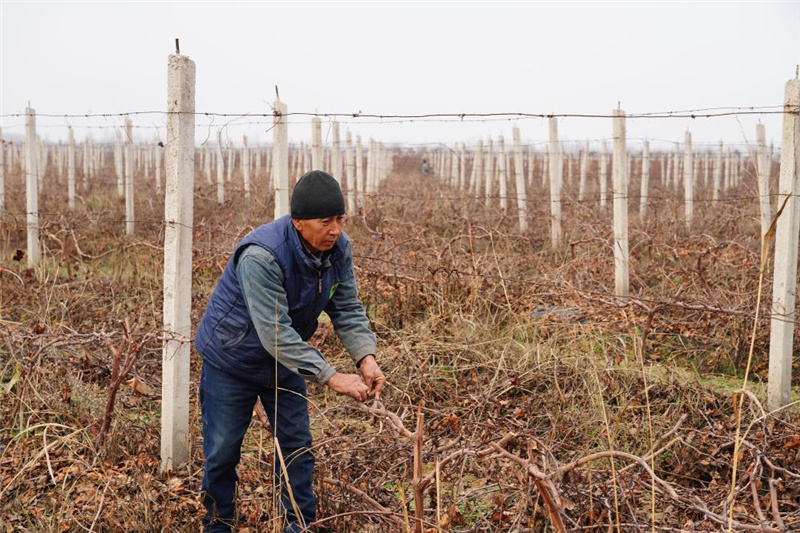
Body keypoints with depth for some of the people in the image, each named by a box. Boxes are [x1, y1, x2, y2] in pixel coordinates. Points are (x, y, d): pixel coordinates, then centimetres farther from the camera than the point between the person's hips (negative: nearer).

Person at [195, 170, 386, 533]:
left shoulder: (339, 248, -14)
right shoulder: (261, 255, -36)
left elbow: (348, 310, -8)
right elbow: (275, 333, -38)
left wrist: (366, 357, -27)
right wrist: (332, 378, -39)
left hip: (285, 361, 6)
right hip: (231, 359, -6)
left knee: (297, 448, 8)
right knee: (222, 451, 5)